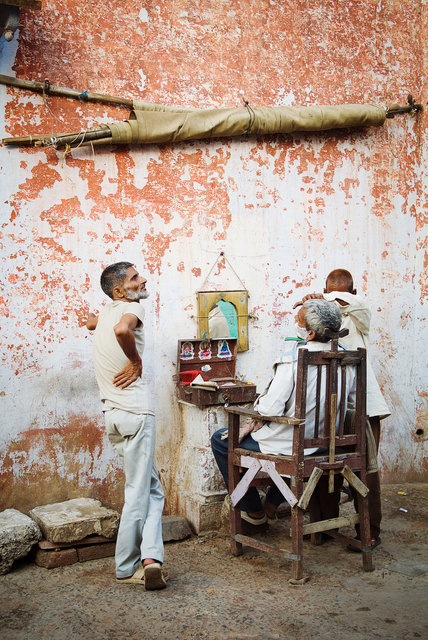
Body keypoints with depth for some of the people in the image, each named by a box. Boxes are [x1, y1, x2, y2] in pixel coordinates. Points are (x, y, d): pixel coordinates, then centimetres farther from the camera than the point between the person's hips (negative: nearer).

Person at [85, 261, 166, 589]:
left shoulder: (106, 312, 16)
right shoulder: (131, 308, -9)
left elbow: (90, 321, 39)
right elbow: (122, 329, -32)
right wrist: (136, 361, -19)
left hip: (114, 413, 8)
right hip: (136, 411, -8)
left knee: (153, 490, 13)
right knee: (138, 493, 0)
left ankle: (151, 556, 6)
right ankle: (126, 568, 4)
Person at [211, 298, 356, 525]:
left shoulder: (292, 361, -26)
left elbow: (271, 409, -25)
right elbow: (353, 402, 6)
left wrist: (259, 401, -2)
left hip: (290, 444, -7)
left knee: (220, 440, 12)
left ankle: (253, 510, 23)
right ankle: (271, 504, 45)